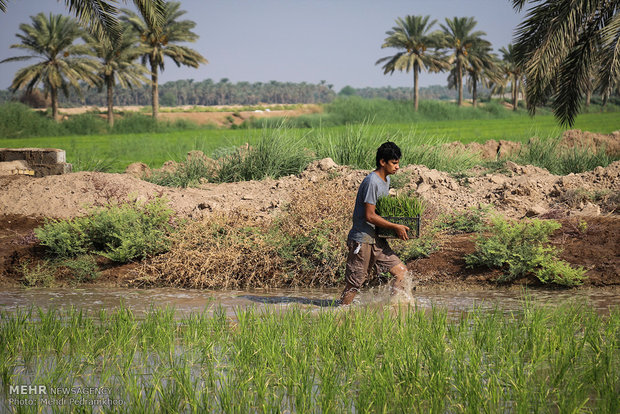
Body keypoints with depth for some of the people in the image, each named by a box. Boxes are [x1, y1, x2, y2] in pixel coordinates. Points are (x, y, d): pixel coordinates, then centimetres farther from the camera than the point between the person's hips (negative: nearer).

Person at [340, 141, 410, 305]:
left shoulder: (386, 179, 12)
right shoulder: (371, 182, -18)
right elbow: (369, 216, -21)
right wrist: (396, 227, -16)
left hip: (377, 240, 9)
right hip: (362, 240, -9)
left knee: (401, 272, 3)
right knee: (354, 285, -4)